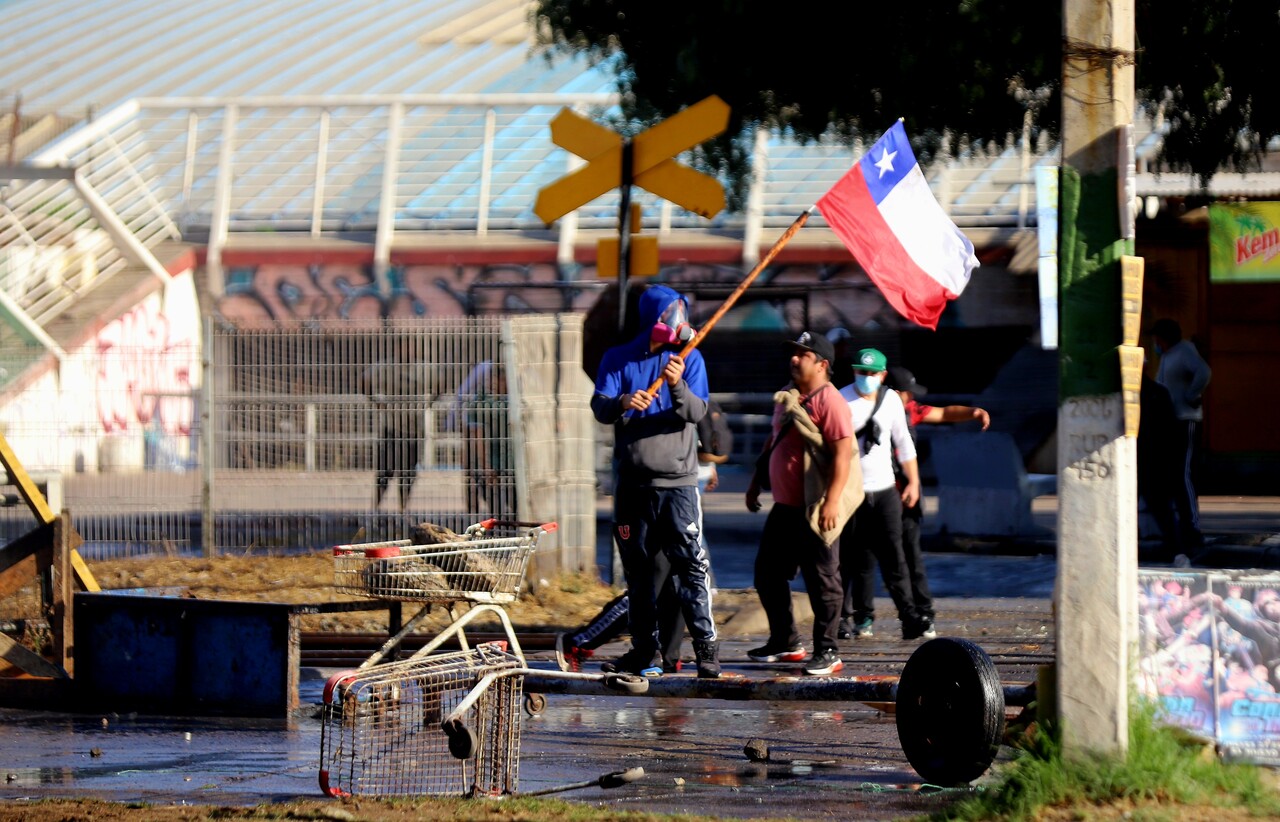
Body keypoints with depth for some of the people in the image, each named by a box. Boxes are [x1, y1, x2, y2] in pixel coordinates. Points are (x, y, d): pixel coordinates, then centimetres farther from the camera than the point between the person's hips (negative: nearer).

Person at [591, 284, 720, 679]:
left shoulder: (689, 358, 4)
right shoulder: (618, 359, 5)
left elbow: (696, 412, -7)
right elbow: (599, 407, -6)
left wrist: (678, 386, -26)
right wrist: (623, 403, -28)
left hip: (678, 482, -2)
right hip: (633, 482, 2)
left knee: (691, 564, -10)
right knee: (638, 568, 6)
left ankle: (706, 645, -10)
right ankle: (645, 650, 13)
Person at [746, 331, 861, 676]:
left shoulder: (829, 401, -15)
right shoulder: (787, 398, 15)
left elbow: (842, 453, -22)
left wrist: (832, 501, -28)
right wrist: (756, 482, 26)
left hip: (815, 511, -10)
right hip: (784, 505, 10)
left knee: (821, 579, -3)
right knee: (767, 573, 14)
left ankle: (827, 652, 3)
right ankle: (786, 642, 26)